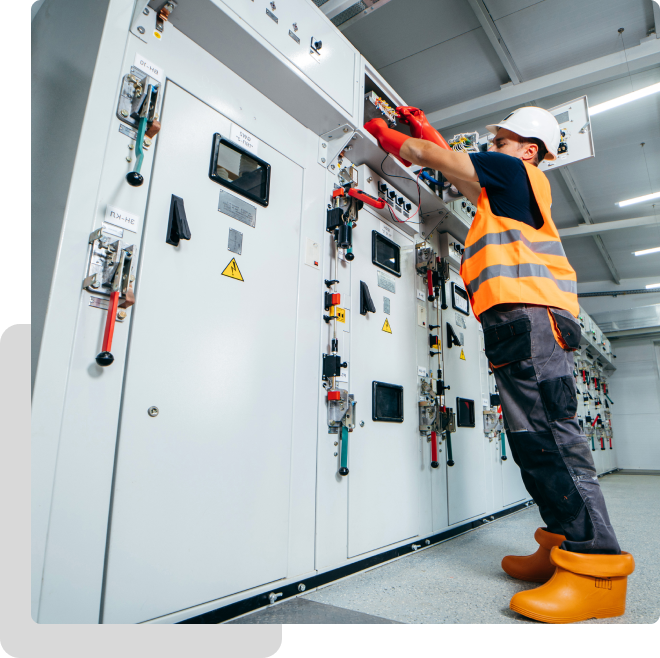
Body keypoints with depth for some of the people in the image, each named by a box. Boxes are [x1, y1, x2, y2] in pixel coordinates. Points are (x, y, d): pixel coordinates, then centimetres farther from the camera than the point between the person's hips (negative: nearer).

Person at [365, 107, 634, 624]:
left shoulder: (515, 172, 8)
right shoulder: (507, 188, 33)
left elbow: (435, 157, 8)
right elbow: (458, 168, 42)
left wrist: (384, 133, 23)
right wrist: (423, 127, 42)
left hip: (532, 315, -10)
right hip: (522, 321, 10)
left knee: (548, 435, -17)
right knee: (533, 438, 6)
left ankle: (597, 567, -14)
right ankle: (564, 547, 12)